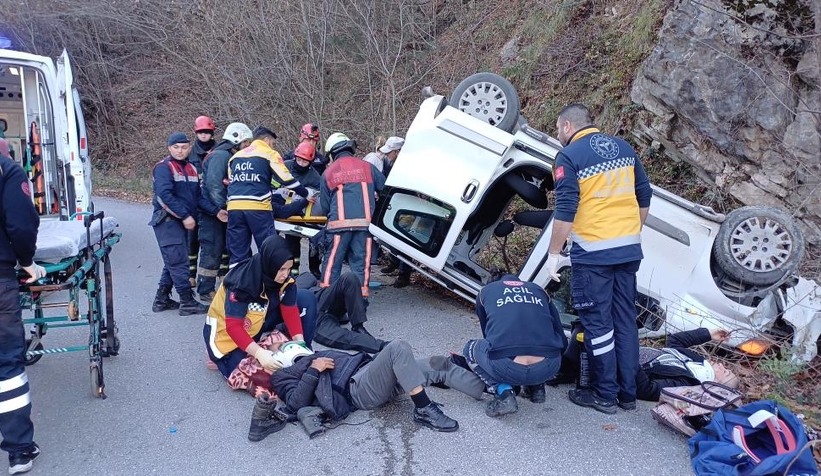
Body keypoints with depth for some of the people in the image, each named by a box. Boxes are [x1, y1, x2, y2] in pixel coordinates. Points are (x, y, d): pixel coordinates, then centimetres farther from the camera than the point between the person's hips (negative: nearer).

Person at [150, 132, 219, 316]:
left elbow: (197, 197, 15)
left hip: (181, 222, 8)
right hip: (167, 220, -8)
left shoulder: (191, 169, 15)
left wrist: (216, 211, 3)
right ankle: (188, 302, -4)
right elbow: (165, 195, -20)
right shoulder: (164, 167, -10)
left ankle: (162, 300, 22)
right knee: (178, 262, -8)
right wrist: (185, 216, -23)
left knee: (173, 262, 13)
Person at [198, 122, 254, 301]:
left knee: (227, 249, 16)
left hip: (223, 210, 10)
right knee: (212, 251, -5)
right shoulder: (220, 155, -14)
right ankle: (206, 290, 2)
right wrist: (222, 207, -24)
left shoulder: (231, 156, 17)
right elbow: (213, 183, -23)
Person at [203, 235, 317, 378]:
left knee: (307, 299, -13)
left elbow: (291, 311, -13)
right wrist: (260, 353, -45)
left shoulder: (284, 279, -18)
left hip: (259, 321, 5)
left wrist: (300, 343, -27)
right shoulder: (241, 282, -34)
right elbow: (233, 326, -35)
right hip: (227, 329, -5)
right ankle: (218, 355, 8)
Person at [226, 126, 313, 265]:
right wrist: (306, 194, 11)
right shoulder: (270, 154, 7)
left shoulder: (236, 156, 24)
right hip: (258, 207, -5)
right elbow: (286, 179, 1)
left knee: (237, 254, 9)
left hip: (234, 206, 5)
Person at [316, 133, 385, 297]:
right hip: (365, 222, 0)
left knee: (332, 261, 7)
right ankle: (361, 295, 6)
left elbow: (324, 205, 15)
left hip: (339, 224, 0)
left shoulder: (328, 172, 11)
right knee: (361, 262, 7)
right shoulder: (366, 167, 9)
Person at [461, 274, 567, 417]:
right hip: (548, 368, 4)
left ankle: (503, 392, 7)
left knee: (470, 349, 28)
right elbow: (563, 341, 27)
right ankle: (536, 387, 25)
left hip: (506, 368, -3)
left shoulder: (486, 291, 24)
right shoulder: (538, 290, 27)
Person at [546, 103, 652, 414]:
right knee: (625, 321, 12)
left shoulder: (569, 156, -8)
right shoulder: (623, 147, 11)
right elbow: (644, 195, 14)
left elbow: (565, 210, -15)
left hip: (593, 253, -6)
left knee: (597, 323, 3)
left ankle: (605, 395, 11)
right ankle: (627, 393, 21)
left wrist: (553, 253, -7)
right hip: (629, 249, 7)